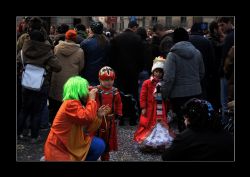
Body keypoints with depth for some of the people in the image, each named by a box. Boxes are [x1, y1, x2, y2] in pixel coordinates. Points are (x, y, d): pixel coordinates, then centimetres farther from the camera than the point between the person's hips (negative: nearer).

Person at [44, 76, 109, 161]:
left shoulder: (79, 104, 10)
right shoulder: (70, 104, -20)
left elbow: (87, 129, 10)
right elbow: (87, 117, -34)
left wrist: (98, 116, 0)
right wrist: (92, 99, -22)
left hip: (71, 144, 9)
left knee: (99, 145, 1)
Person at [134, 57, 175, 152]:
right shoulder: (147, 83, -5)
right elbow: (143, 96, -7)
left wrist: (167, 108, 10)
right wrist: (143, 108, -11)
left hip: (161, 109, 4)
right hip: (150, 109, -4)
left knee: (162, 125, 9)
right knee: (149, 125, 2)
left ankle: (161, 144, 20)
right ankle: (147, 143, 11)